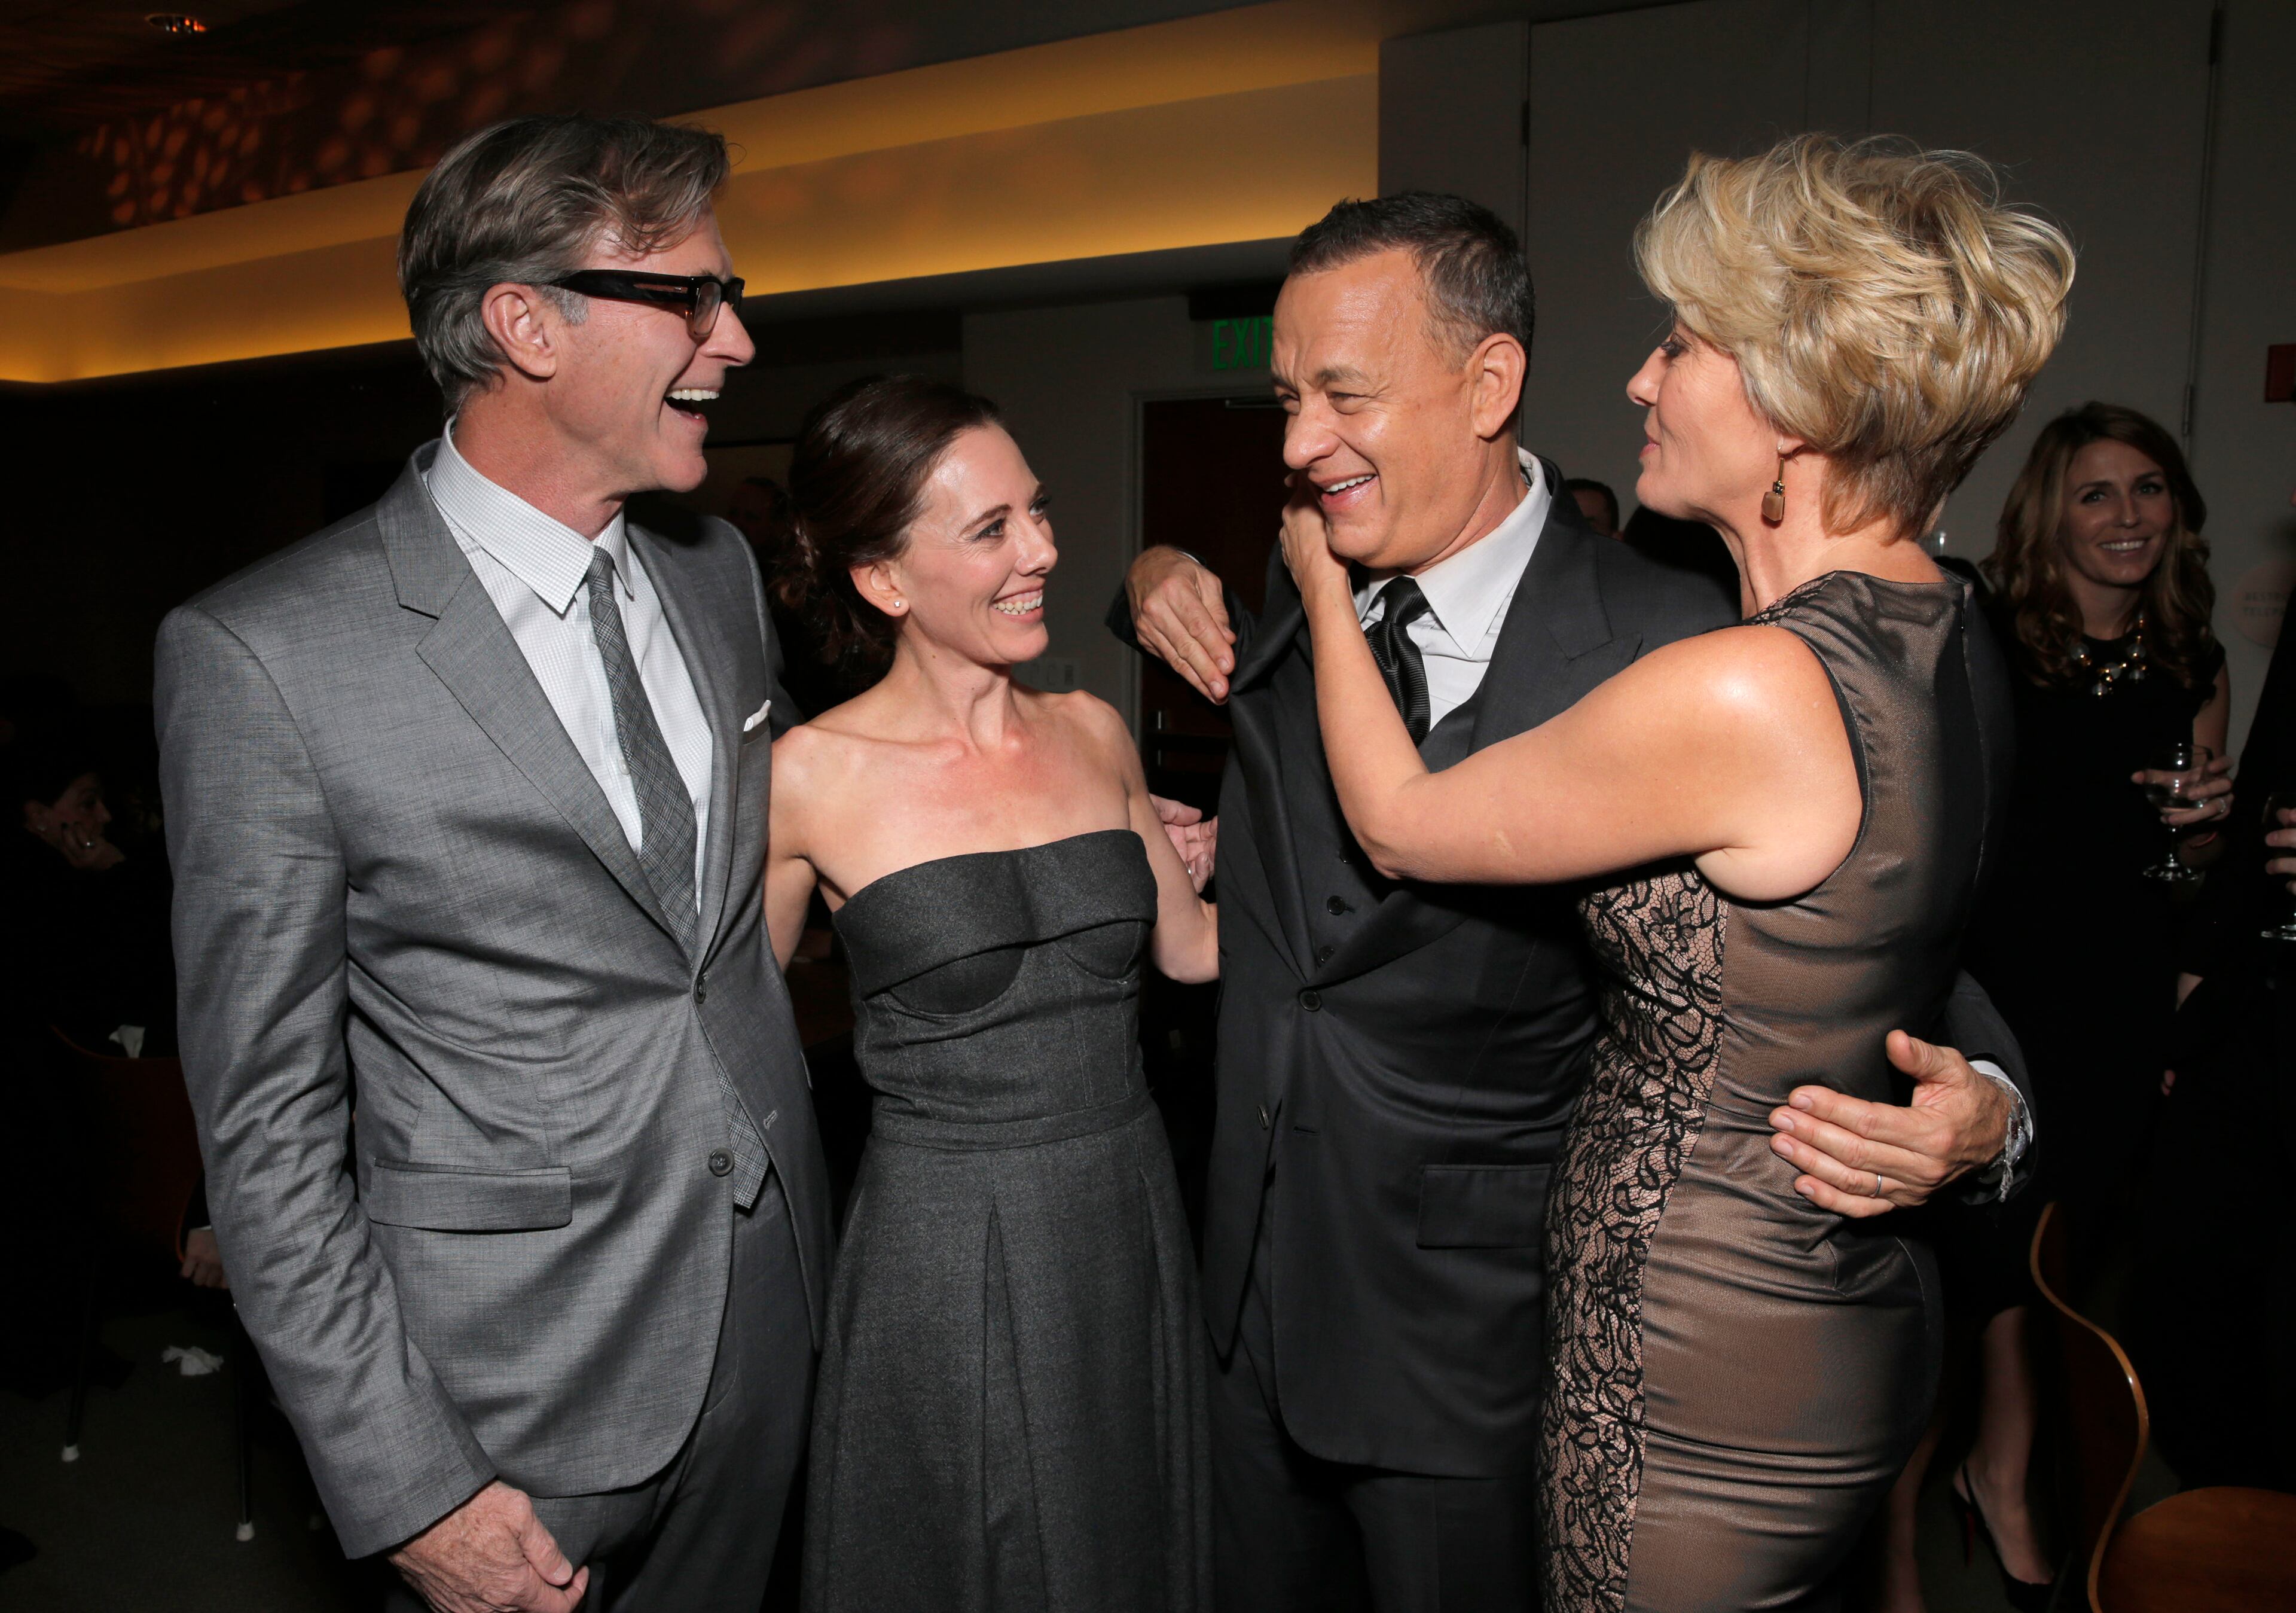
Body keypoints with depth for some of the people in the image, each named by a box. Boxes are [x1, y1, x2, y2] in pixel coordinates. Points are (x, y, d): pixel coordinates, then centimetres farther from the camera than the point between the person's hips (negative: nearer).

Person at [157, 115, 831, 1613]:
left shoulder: (722, 574, 2)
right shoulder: (265, 655, -16)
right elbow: (267, 1123, -12)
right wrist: (407, 1490, -12)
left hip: (775, 1307, 6)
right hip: (524, 1383, -5)